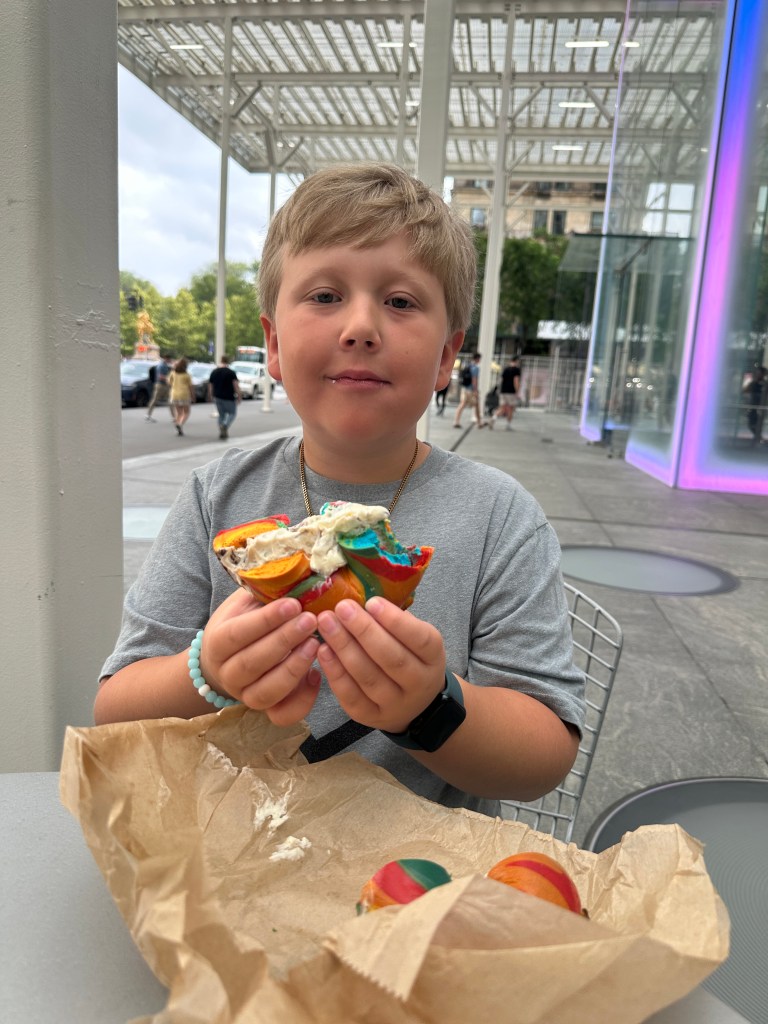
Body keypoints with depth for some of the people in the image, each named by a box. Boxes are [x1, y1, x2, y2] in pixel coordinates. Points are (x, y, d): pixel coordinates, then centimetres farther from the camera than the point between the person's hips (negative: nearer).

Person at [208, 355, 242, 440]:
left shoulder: (214, 372, 7)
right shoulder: (231, 372, -8)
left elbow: (210, 385, 12)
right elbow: (235, 385, -15)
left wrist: (210, 396, 23)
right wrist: (239, 395, -9)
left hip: (217, 397, 5)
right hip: (228, 397, -5)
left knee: (221, 414, 16)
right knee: (232, 413, 8)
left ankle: (222, 433, 10)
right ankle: (225, 425, -19)